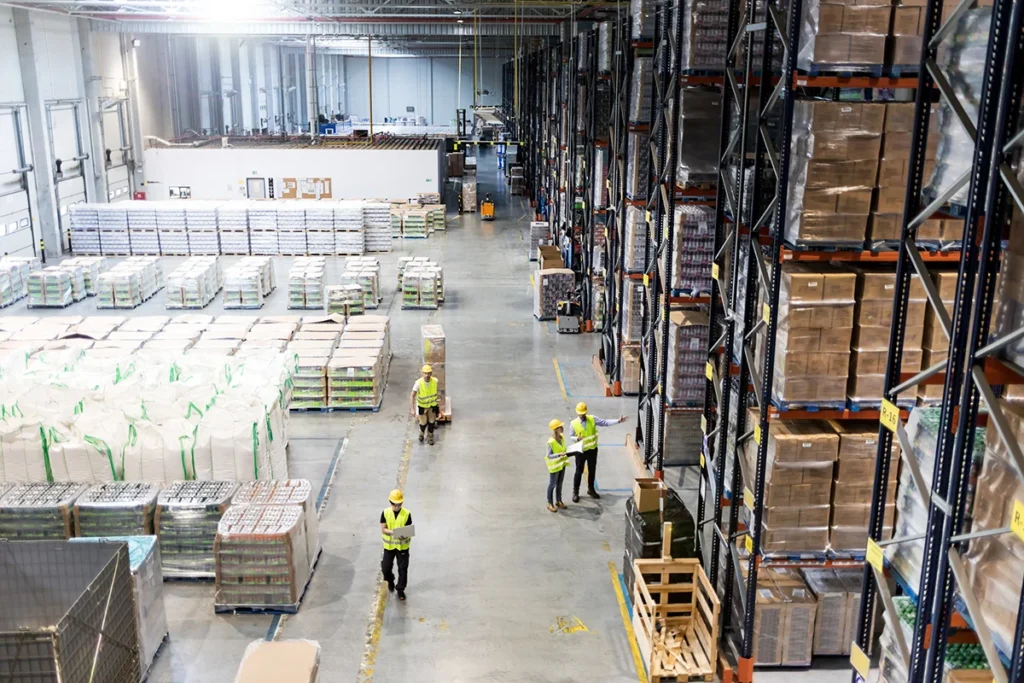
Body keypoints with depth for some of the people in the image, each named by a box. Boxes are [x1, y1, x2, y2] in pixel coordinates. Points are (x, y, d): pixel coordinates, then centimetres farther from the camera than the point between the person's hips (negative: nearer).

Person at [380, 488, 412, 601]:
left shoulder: (407, 514, -12)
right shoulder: (385, 513, -9)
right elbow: (383, 529, -10)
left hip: (402, 545, -1)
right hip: (389, 545, 1)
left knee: (403, 568, 5)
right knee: (385, 567, 10)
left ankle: (400, 589, 23)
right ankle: (390, 582, 41)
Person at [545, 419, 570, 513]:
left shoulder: (562, 437, -4)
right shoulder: (551, 442, -27)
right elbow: (549, 455, -25)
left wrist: (567, 453, -4)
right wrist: (559, 455, -37)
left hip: (562, 464, 7)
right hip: (554, 466, -7)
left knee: (559, 484, 20)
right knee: (552, 485, 7)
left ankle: (558, 501, 36)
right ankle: (550, 504, 21)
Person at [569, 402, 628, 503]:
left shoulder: (592, 419, -7)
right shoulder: (573, 423, -12)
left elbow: (605, 422, -8)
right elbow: (571, 436, -3)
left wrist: (618, 421, -17)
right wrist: (577, 438, -26)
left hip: (592, 449, 3)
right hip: (581, 451, -3)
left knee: (592, 470, 16)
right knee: (579, 471, 6)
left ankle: (591, 489, 34)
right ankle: (575, 492, 19)